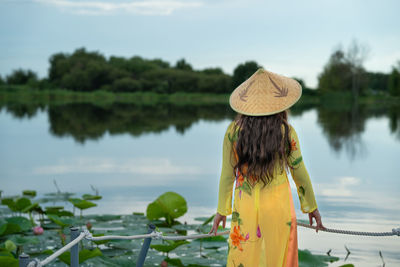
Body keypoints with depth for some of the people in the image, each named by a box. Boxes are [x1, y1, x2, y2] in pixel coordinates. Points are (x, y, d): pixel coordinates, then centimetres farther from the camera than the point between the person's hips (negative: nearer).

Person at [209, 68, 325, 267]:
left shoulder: (233, 132, -8)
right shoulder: (286, 132, -10)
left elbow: (228, 174, -2)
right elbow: (299, 172, -2)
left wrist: (222, 210, 9)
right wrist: (311, 206, 12)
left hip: (246, 206, 1)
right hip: (278, 205, -1)